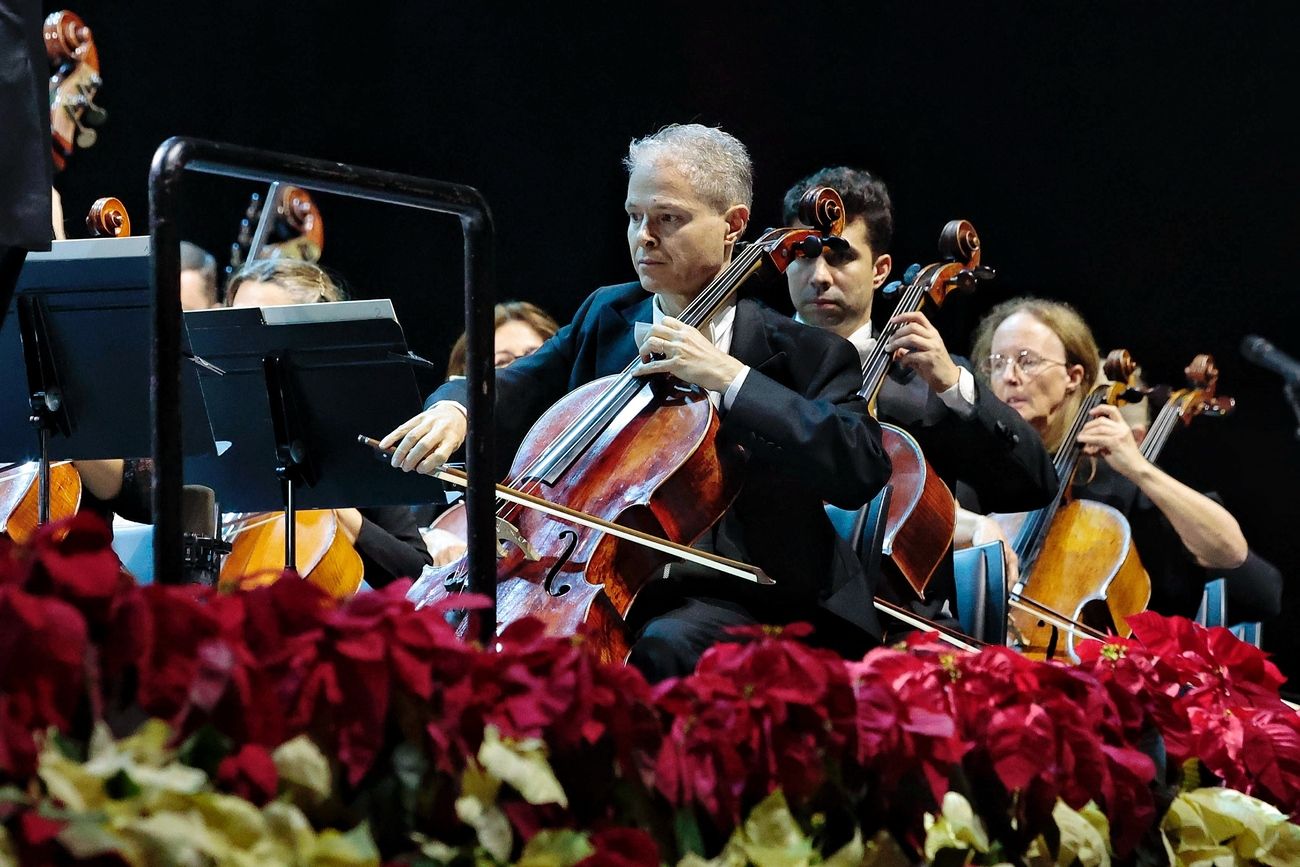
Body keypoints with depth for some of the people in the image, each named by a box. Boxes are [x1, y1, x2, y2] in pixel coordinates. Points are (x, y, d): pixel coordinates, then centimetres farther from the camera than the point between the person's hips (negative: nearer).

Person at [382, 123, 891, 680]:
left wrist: (731, 378, -23)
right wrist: (453, 408, -9)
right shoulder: (606, 316, 14)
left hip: (735, 599, -5)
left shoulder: (803, 353, -4)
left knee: (663, 647, -36)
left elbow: (863, 468, -18)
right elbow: (511, 394, 16)